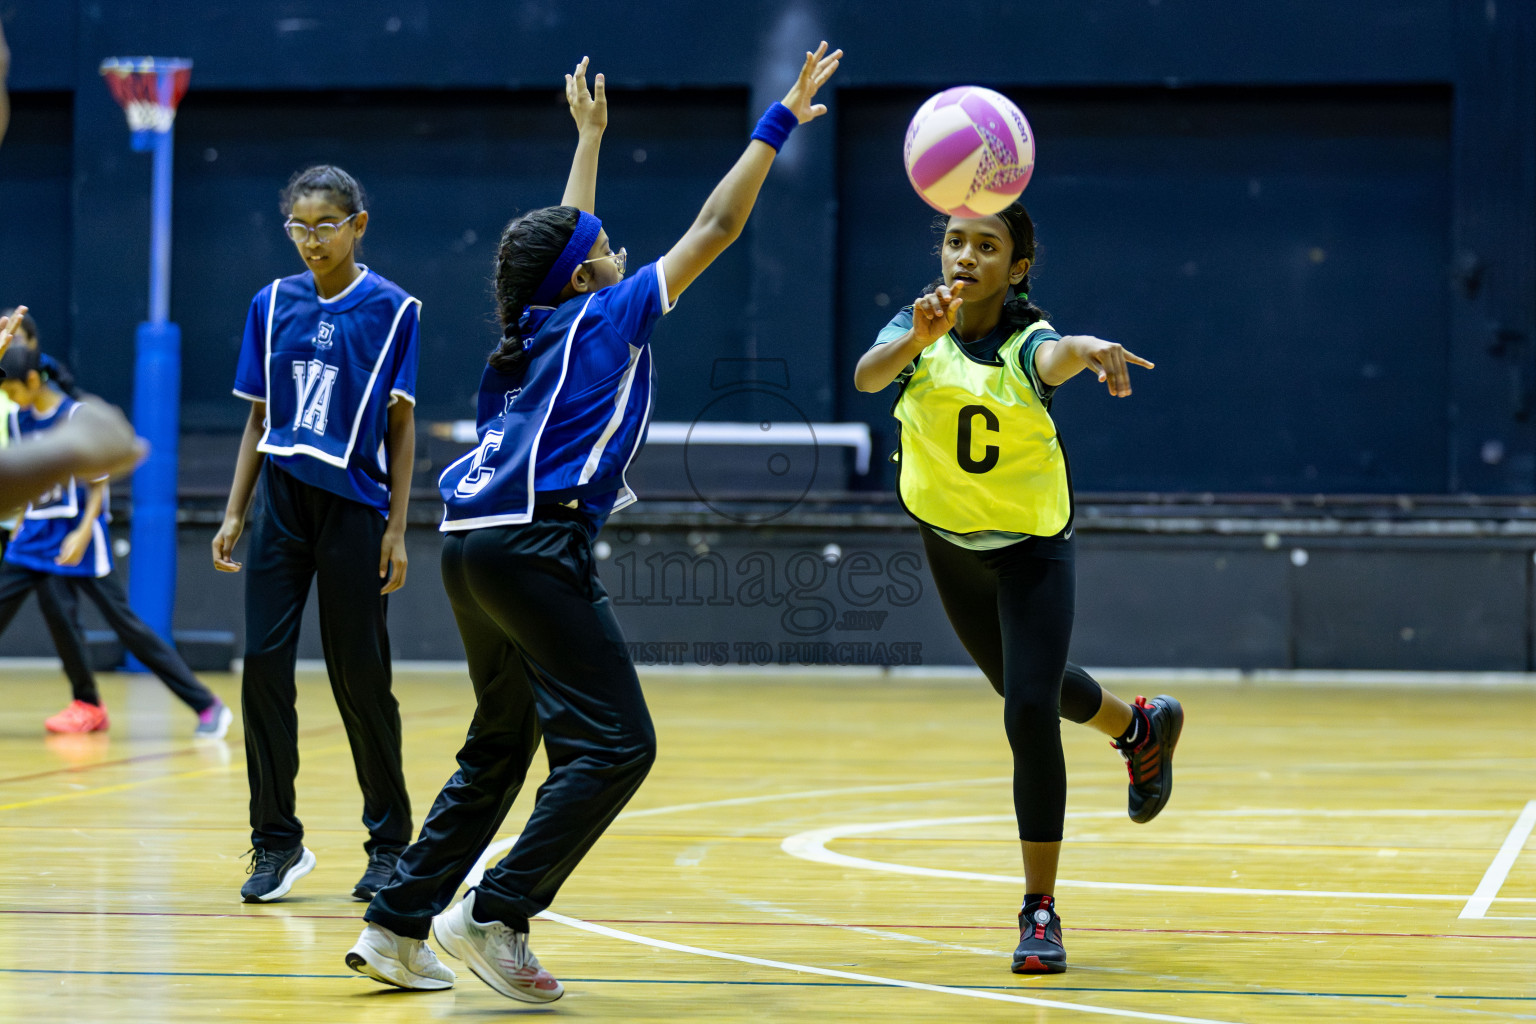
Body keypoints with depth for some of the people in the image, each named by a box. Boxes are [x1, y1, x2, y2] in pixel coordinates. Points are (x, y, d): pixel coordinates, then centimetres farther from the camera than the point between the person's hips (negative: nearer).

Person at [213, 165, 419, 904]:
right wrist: (235, 513, 7)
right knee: (264, 663, -3)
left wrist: (396, 528, -5)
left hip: (354, 504, -3)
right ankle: (276, 843, 6)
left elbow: (401, 426, -1)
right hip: (282, 501, 3)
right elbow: (259, 419, 12)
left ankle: (389, 843, 15)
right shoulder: (273, 305, 7)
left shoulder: (392, 309, -2)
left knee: (360, 676, 1)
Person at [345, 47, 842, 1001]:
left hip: (475, 546, 9)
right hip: (536, 542, -9)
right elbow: (716, 228, 1)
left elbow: (565, 236, 38)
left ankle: (398, 925, 14)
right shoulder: (607, 318, 0)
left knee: (500, 746, 17)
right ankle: (497, 915, -15)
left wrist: (591, 135, 49)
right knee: (614, 743, -9)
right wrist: (780, 124, 7)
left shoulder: (540, 322, 19)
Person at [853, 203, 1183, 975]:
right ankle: (1140, 727, 56)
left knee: (1030, 712, -17)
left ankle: (1040, 911, -6)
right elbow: (867, 375, -40)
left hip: (1031, 546, -4)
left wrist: (1088, 350, -75)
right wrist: (917, 339, -62)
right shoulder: (920, 328, -17)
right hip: (949, 538, 4)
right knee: (1025, 688, 24)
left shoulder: (1027, 340, -24)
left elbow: (1054, 361, -50)